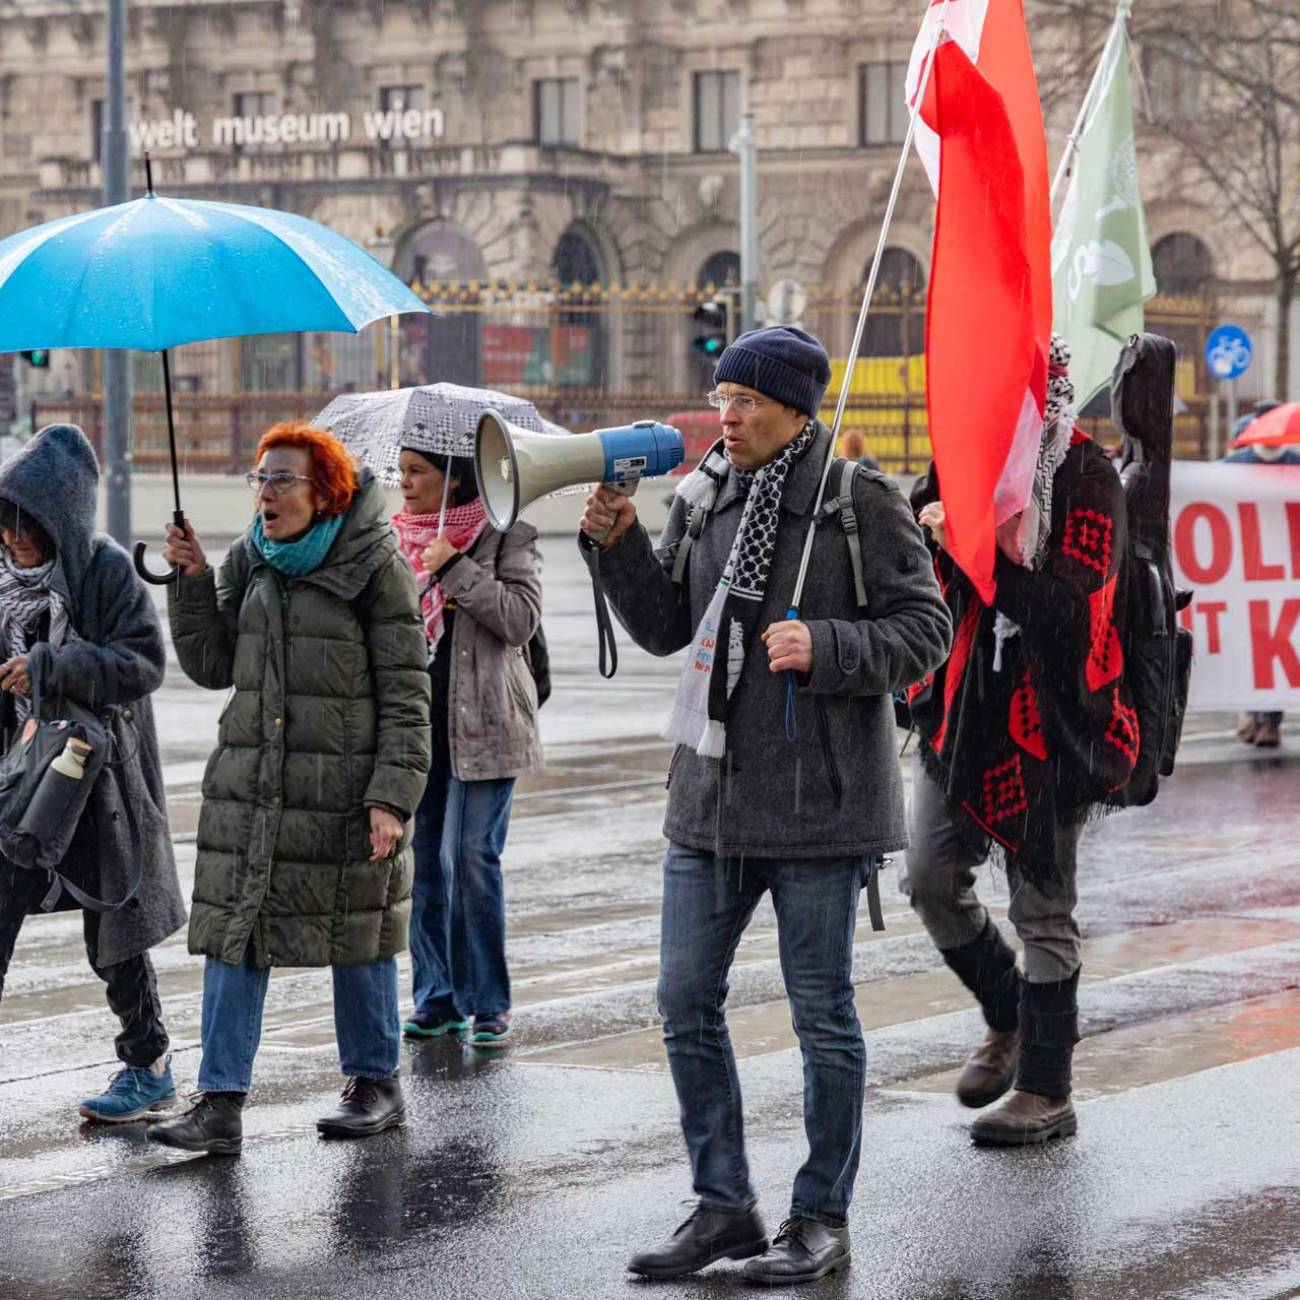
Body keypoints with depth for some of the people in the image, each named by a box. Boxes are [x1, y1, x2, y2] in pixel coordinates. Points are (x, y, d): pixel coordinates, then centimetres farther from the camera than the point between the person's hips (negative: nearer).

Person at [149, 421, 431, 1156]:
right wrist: (193, 581, -3)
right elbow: (212, 665, 10)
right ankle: (222, 1105, -1)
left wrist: (392, 798, -15)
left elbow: (406, 695, -8)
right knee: (233, 935, -2)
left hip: (344, 786, -5)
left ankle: (377, 1085, 25)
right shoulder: (250, 562, 9)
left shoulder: (375, 566, -7)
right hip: (250, 785, 5)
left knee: (356, 934, 8)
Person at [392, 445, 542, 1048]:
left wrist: (453, 568, -15)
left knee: (471, 858, -8)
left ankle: (488, 1003, 0)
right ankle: (437, 997, 14)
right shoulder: (395, 538, 12)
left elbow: (521, 618, -13)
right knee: (423, 861, 5)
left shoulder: (506, 538, -1)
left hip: (480, 725, -5)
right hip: (413, 723, 5)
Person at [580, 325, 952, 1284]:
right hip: (713, 790, 6)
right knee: (687, 1001, 7)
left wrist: (823, 647, -22)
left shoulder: (861, 501, -8)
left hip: (817, 801, -6)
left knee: (823, 1014, 4)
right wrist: (619, 546, -3)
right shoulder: (704, 496, 7)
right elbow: (664, 629, 12)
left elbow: (925, 630, -8)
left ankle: (823, 1219, 15)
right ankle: (724, 1206, 19)